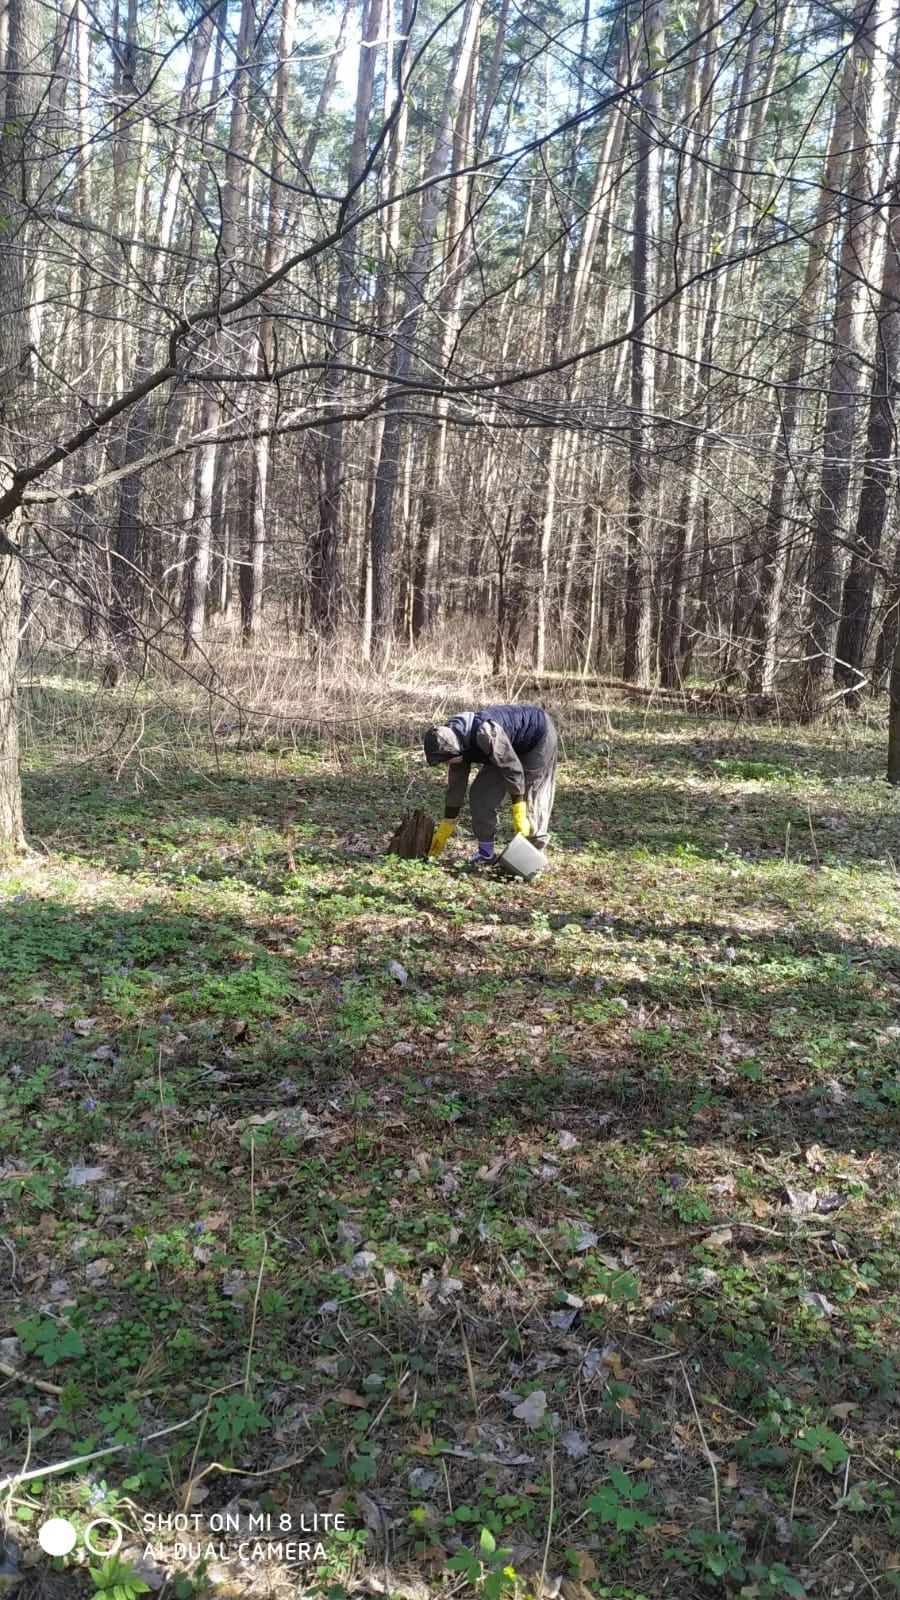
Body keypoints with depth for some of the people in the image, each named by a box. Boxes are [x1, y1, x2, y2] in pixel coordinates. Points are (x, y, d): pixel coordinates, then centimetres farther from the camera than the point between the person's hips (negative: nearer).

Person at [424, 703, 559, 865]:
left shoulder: (486, 734, -41)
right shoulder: (456, 743, -13)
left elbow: (513, 769, -34)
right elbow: (456, 786, -3)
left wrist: (519, 815, -31)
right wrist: (444, 829, 2)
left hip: (539, 736, -8)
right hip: (515, 746, 8)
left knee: (531, 797, -12)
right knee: (481, 792, -1)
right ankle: (485, 852, 6)